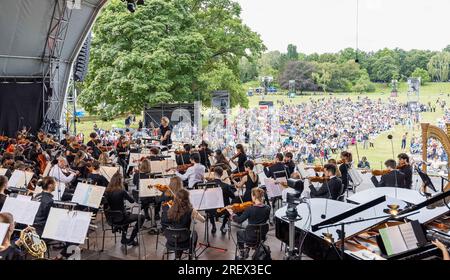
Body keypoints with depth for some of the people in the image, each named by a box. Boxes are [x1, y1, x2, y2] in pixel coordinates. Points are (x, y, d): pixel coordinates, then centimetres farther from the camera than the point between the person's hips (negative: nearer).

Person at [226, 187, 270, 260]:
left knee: (239, 232, 30)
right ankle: (246, 251, 40)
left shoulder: (250, 209, -25)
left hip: (251, 238, -5)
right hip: (262, 236, 5)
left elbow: (239, 220, -19)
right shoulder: (267, 208, -10)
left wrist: (231, 213, -5)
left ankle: (242, 254, 36)